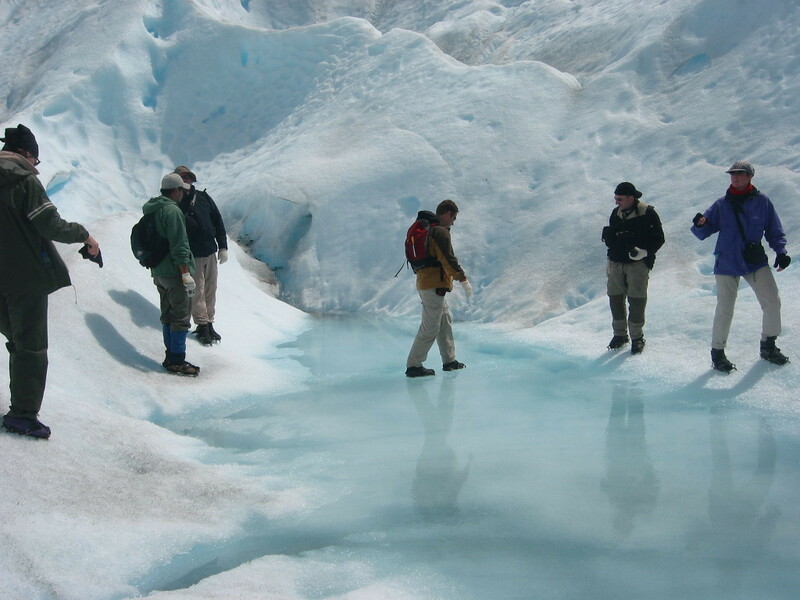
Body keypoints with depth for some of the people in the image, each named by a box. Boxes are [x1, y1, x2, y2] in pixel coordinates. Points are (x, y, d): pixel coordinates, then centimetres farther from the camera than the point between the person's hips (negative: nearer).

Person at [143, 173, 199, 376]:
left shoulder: (151, 210, 11)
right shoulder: (173, 211, -18)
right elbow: (179, 246, -22)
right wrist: (186, 273, -20)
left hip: (158, 272, 9)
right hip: (174, 273, -9)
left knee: (167, 316, 16)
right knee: (181, 317, -3)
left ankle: (171, 357, 22)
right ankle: (177, 361, -1)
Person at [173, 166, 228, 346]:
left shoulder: (203, 198, 7)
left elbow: (218, 222, 11)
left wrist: (223, 247, 6)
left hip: (210, 253, 4)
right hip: (192, 257, -4)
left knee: (211, 290, 10)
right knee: (198, 292, -2)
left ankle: (209, 323, 21)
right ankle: (202, 326, 8)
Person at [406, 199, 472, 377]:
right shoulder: (440, 231, -14)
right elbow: (449, 259, -19)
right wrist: (463, 280, -13)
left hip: (424, 282, 10)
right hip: (435, 285, -10)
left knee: (445, 320, 18)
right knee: (430, 327, -6)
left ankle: (449, 361, 24)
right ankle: (413, 366, -4)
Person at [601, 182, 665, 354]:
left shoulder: (648, 213, -8)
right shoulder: (616, 213, 10)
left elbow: (659, 238, -7)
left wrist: (645, 252, -20)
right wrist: (609, 261, 12)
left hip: (638, 264, -5)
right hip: (616, 264, 6)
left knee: (636, 301, -3)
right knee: (615, 299, 8)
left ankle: (637, 337, 8)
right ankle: (619, 334, 20)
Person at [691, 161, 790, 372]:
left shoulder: (762, 202, 1)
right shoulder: (722, 204, 2)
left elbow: (775, 231, 8)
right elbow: (703, 232, 2)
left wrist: (781, 251, -7)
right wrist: (700, 224, -20)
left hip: (756, 261, 1)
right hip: (727, 264, -1)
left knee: (772, 302, 0)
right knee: (724, 310, -4)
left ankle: (768, 346, 21)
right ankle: (717, 352, 10)